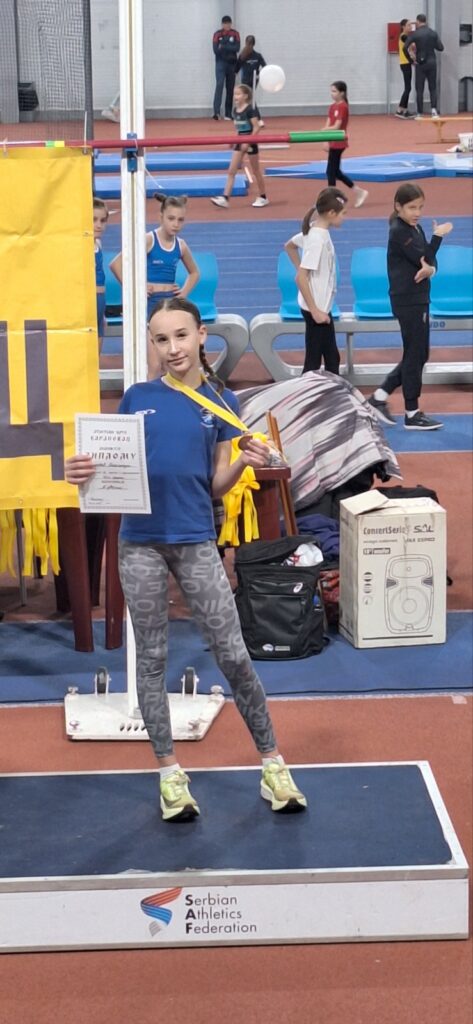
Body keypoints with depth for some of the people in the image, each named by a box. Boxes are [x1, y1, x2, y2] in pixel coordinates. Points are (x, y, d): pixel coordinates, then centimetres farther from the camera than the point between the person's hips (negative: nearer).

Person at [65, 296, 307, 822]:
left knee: (233, 655, -1)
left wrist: (246, 461, -14)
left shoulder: (222, 402, 3)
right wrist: (84, 470, -13)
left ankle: (272, 763, 10)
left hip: (195, 541, -1)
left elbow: (217, 486, 5)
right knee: (151, 657, 7)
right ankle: (169, 772, 16)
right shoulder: (137, 397, 4)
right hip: (140, 542, 1)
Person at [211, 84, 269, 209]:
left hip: (250, 142, -7)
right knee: (231, 171, -2)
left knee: (256, 171, 6)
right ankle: (225, 198, -6)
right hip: (240, 142, 7)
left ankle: (263, 197, 20)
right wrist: (236, 141, 14)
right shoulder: (235, 110, 5)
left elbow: (256, 127, -19)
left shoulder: (250, 110, -16)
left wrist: (248, 142, -25)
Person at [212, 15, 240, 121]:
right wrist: (229, 48, -12)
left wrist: (223, 47, -12)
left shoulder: (235, 34, 4)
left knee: (230, 88, 5)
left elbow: (237, 48, -7)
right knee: (219, 84, -18)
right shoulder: (217, 34, 0)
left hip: (232, 63, 3)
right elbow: (216, 50, -8)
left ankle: (228, 114, 10)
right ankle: (216, 112, -26)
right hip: (220, 63, -3)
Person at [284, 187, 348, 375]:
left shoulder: (316, 230, 3)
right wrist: (315, 310, -22)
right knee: (313, 361, 1)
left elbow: (289, 246, 21)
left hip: (322, 306, 9)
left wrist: (302, 269, 18)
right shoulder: (318, 240, -23)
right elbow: (301, 278, -26)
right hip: (316, 308, -9)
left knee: (332, 358, 18)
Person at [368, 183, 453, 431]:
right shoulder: (398, 232, -15)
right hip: (407, 301, -9)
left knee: (419, 355, 13)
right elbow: (423, 259, -20)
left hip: (418, 300, 9)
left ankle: (379, 398, 19)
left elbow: (429, 261, 8)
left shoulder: (416, 229, 12)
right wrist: (438, 236, -10)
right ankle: (412, 415, 7)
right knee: (415, 356, -2)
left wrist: (429, 269, -15)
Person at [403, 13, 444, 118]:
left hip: (420, 63, -2)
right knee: (433, 88, 9)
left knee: (419, 89, 3)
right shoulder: (433, 33, 2)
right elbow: (441, 47, 2)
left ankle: (420, 113, 2)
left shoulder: (414, 34, -6)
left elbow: (405, 48, -15)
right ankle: (433, 108, -11)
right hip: (432, 62, 2)